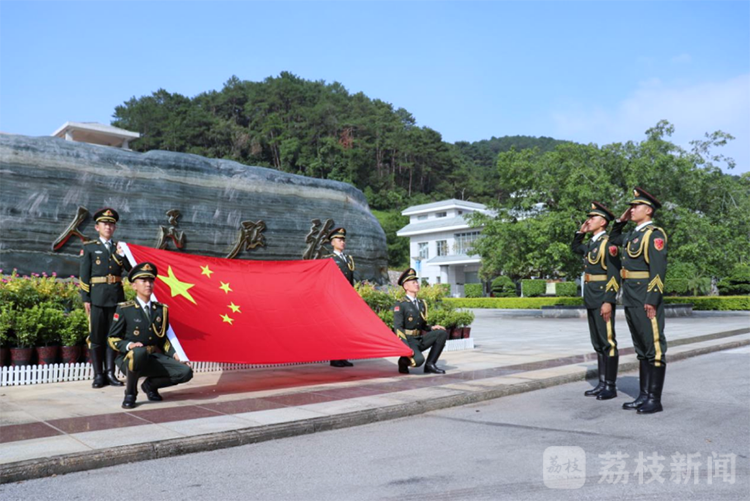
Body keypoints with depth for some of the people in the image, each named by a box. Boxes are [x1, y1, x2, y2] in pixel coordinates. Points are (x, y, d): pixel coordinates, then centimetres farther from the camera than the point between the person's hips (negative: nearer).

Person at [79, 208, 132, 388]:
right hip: (97, 296, -3)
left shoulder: (119, 247, 14)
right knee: (96, 336, 0)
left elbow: (130, 268, 4)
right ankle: (98, 375, 5)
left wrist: (121, 254, -12)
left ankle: (110, 373, 10)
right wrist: (85, 299, -5)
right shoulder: (89, 247, 6)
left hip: (116, 296, 3)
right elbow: (84, 275, 1)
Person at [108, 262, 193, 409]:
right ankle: (130, 393, -14)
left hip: (153, 358, 5)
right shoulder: (124, 309, -5)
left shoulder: (161, 309, 10)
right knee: (139, 352, -42)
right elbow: (113, 339, -3)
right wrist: (129, 345, -23)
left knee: (186, 372, -18)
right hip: (129, 358, -4)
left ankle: (150, 384, 10)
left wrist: (173, 353, 3)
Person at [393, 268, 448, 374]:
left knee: (442, 333, -10)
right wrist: (407, 348, -24)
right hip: (407, 340, -7)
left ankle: (430, 365, -6)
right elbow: (398, 328, -15)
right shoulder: (400, 305, -8)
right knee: (418, 360, -34)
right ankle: (403, 361, 2)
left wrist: (432, 328, -1)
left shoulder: (421, 304, 13)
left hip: (420, 340, 7)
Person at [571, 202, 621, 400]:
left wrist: (608, 301, -23)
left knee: (608, 342, -3)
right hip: (591, 300, 9)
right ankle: (602, 384, 18)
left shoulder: (608, 243, -11)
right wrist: (581, 231, 19)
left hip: (603, 300, -9)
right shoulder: (591, 243, 14)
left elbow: (614, 275, -17)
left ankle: (611, 386, 3)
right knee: (598, 344, 11)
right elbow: (575, 248, 36)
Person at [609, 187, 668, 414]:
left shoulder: (655, 234, -10)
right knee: (642, 350, 13)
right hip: (631, 301, 9)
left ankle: (655, 400, 4)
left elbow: (658, 269, -17)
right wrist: (621, 220, 21)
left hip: (646, 301, -9)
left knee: (654, 350, -2)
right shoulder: (633, 234, 16)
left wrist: (652, 301, -23)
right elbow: (614, 239, 37)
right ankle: (644, 396, 20)